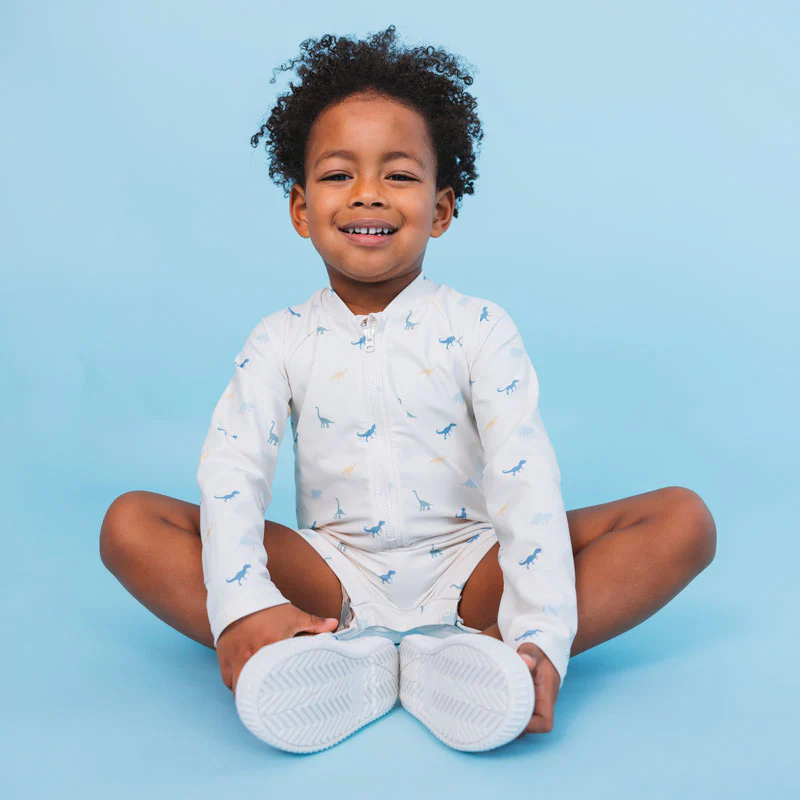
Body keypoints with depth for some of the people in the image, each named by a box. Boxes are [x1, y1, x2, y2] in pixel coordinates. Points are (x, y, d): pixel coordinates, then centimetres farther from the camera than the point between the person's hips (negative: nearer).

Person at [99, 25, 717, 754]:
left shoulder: (480, 329, -2)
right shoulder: (281, 341, 2)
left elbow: (526, 477, -14)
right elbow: (231, 473, -12)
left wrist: (540, 634, -28)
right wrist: (242, 604, -32)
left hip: (464, 571, 0)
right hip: (332, 580, 1)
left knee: (685, 520, -18)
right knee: (131, 523, -17)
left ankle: (469, 656, -37)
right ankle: (345, 661, -35)